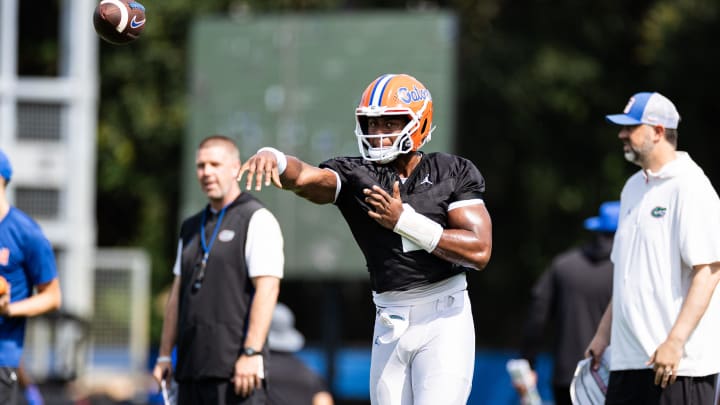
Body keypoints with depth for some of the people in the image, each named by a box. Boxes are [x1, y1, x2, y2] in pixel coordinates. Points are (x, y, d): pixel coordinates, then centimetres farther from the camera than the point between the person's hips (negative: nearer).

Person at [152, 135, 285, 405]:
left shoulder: (257, 220, -3)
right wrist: (164, 355, 16)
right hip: (191, 368, 7)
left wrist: (251, 353, -21)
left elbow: (267, 289, -12)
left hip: (236, 367, -7)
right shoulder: (191, 228, 21)